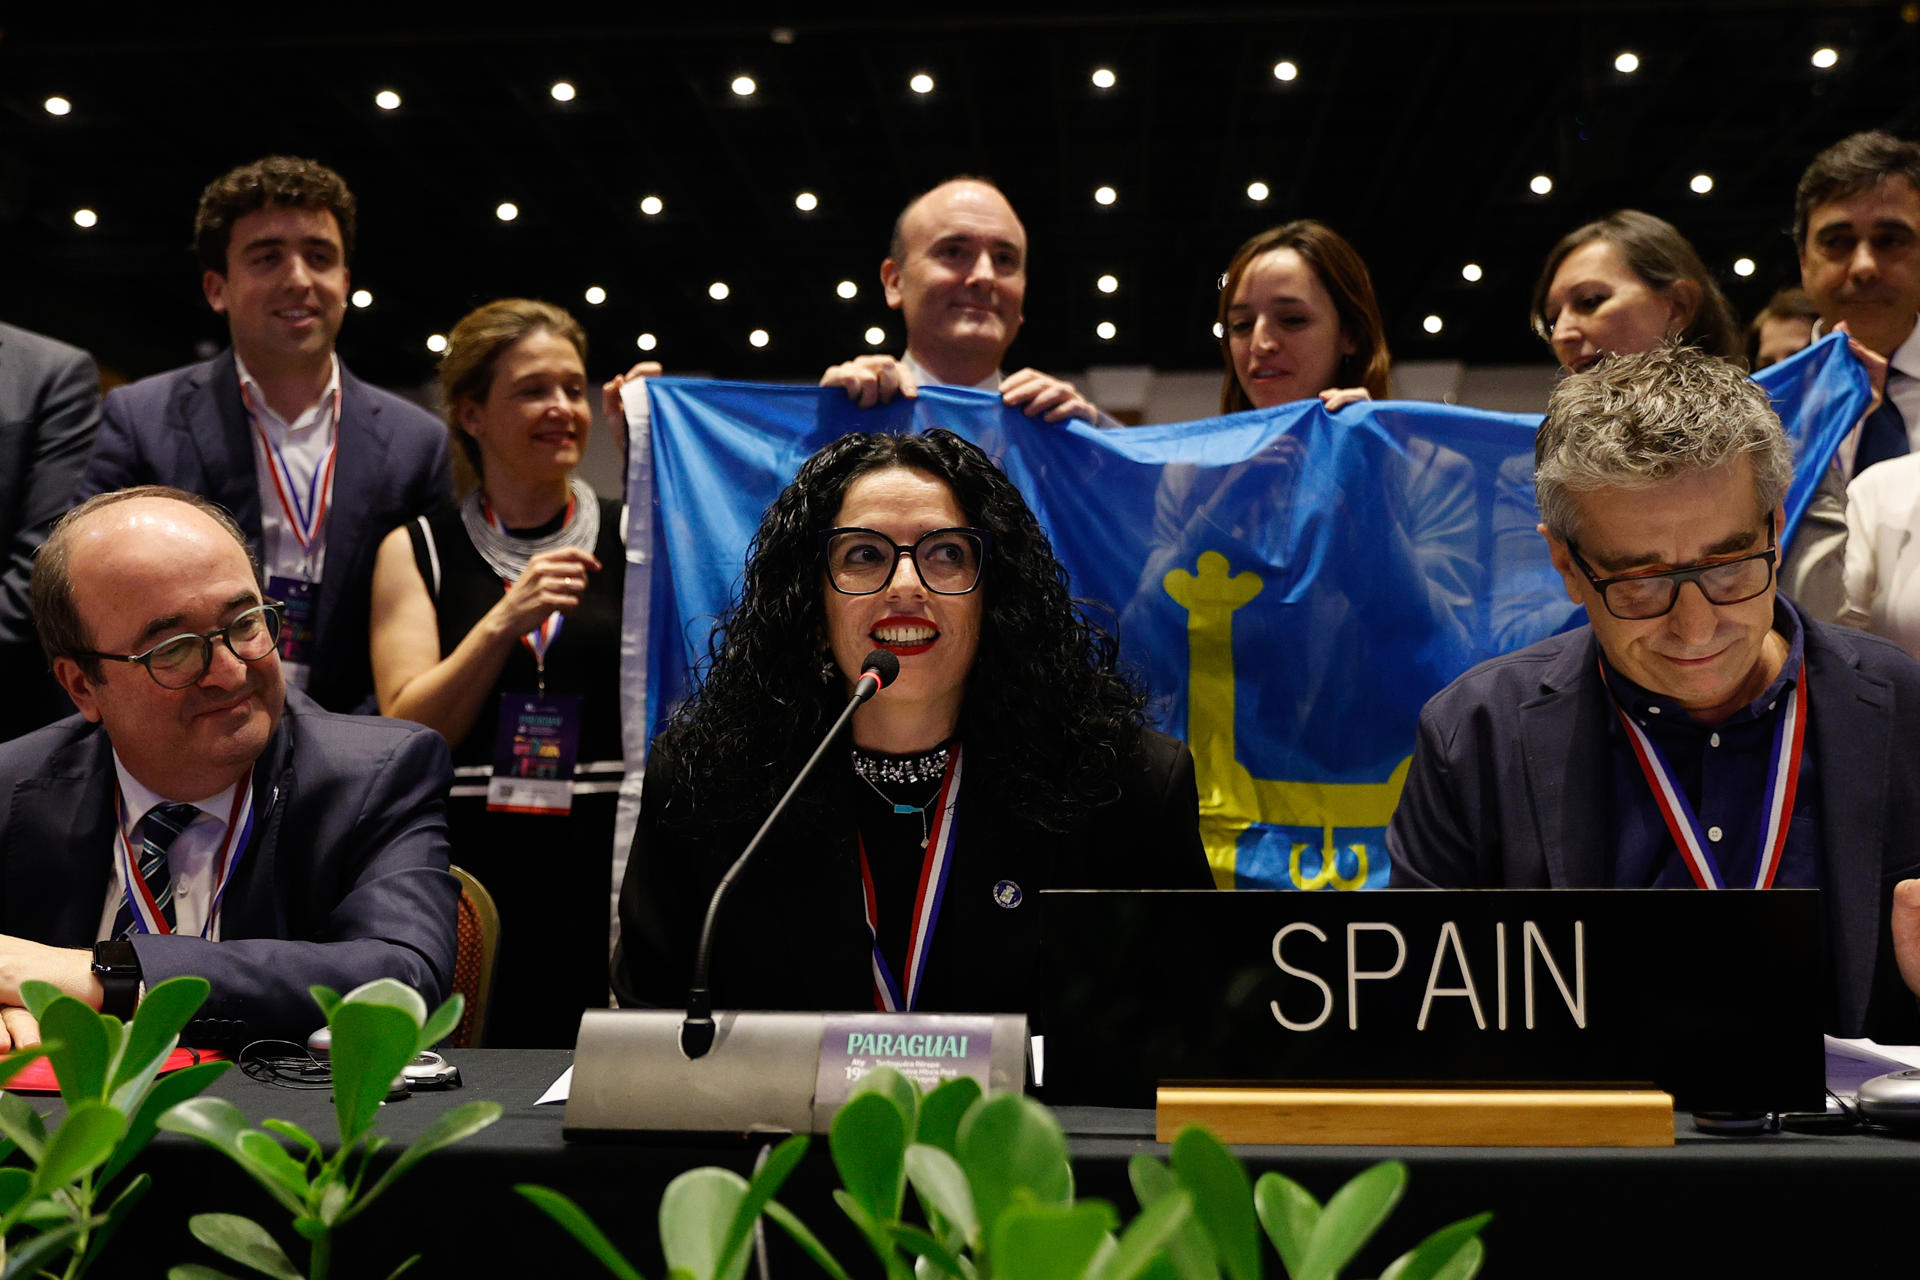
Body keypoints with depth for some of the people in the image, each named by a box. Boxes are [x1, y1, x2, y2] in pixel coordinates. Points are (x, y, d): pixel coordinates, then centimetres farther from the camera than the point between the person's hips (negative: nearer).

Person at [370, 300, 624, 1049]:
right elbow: (408, 733, 1)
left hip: (610, 873, 0)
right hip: (473, 873, 0)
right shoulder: (418, 550, 7)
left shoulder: (635, 538, 8)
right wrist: (505, 619, -13)